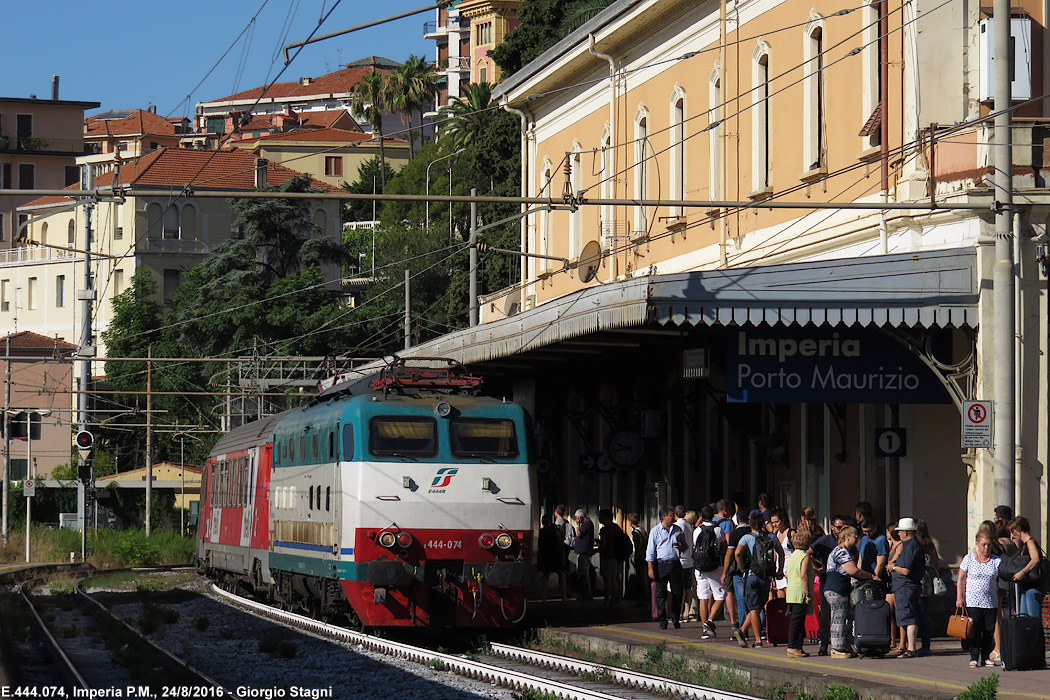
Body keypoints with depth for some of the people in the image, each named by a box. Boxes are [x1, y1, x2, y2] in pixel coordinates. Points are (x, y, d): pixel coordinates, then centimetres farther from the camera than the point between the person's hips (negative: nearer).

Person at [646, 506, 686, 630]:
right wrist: (650, 568, -7)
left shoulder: (678, 530, 13)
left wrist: (681, 546, -2)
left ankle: (675, 619, 15)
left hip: (675, 563, 3)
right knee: (661, 593, -2)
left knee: (677, 593, 0)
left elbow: (685, 545, 23)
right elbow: (650, 550, 0)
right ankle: (662, 621, 4)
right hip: (661, 564, -3)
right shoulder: (655, 531, 2)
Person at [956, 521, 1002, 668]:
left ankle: (986, 656, 13)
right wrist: (959, 598, -4)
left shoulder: (997, 561, 5)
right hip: (973, 601, -2)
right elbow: (961, 579, 5)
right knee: (975, 631, -4)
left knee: (989, 631, 2)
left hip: (991, 602, 2)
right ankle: (974, 657, 1)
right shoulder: (969, 559, 2)